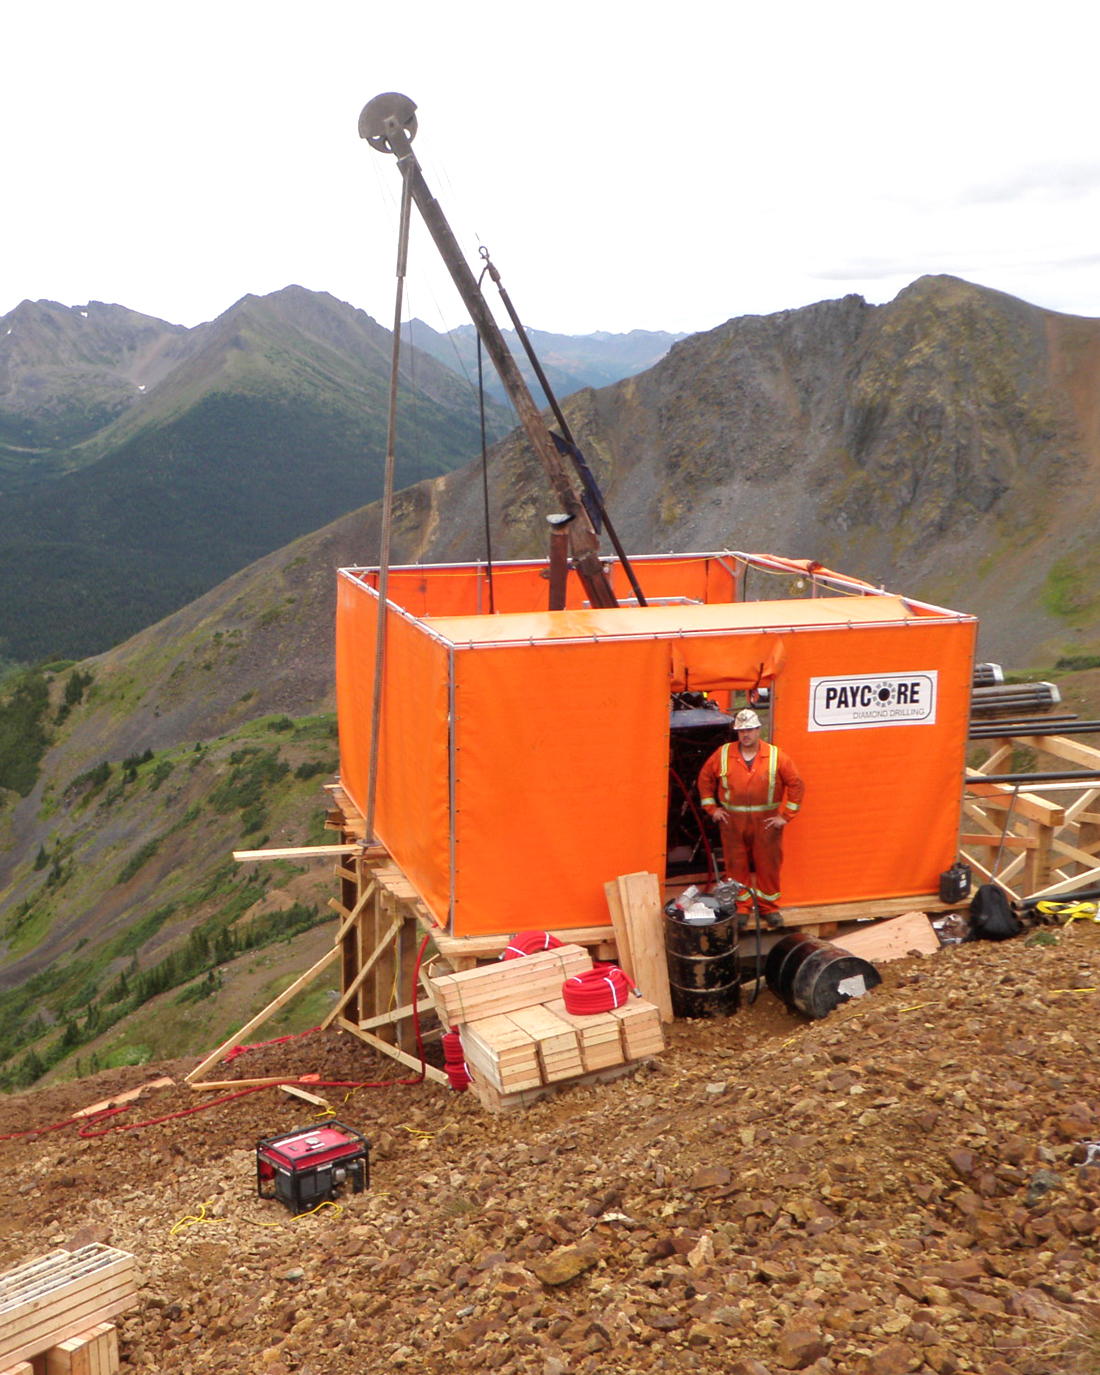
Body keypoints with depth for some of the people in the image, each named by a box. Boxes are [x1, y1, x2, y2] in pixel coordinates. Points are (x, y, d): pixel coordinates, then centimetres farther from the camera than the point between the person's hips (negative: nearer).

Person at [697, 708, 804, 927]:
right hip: (732, 821, 1)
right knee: (737, 867, 6)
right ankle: (741, 909, 19)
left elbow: (796, 785, -1)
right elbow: (705, 780, 11)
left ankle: (769, 908, 21)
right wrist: (712, 809, 4)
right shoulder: (723, 755, 0)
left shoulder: (776, 756, -4)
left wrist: (785, 815, -4)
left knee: (768, 865, 5)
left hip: (766, 822, -1)